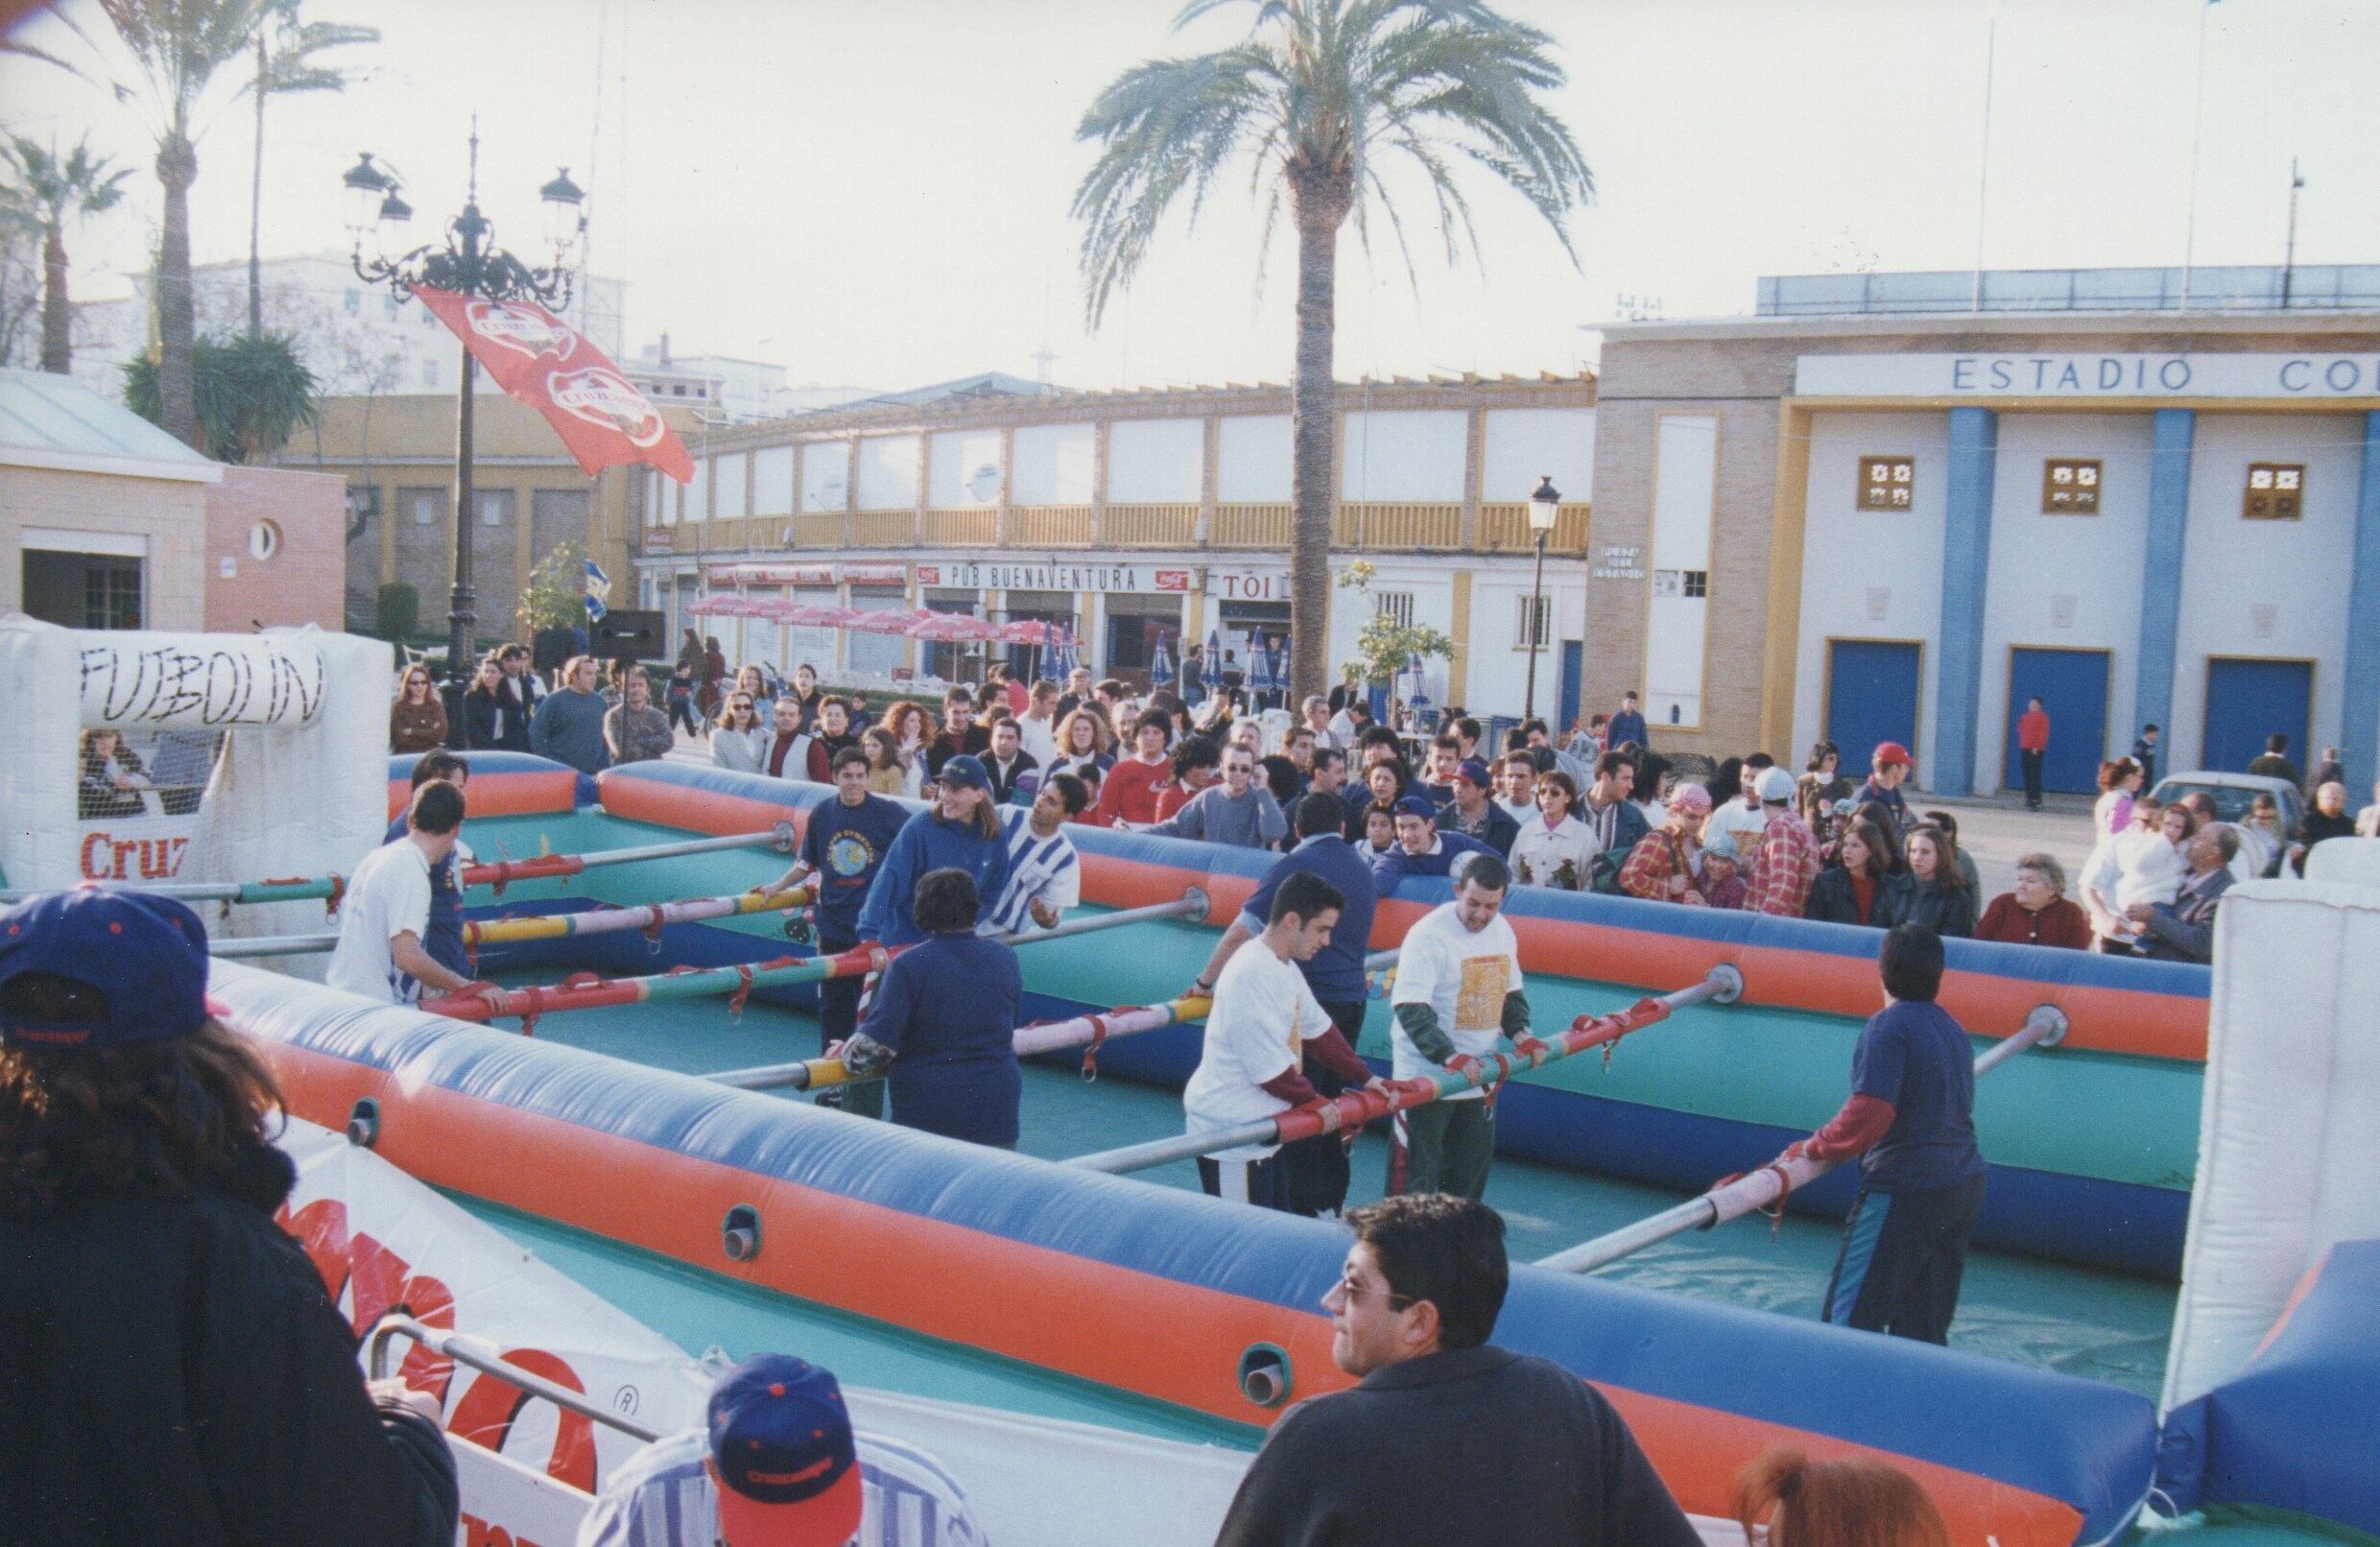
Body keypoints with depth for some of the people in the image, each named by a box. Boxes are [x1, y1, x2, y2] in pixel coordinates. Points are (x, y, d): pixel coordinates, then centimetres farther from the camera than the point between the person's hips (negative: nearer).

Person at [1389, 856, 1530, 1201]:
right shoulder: (1429, 935, -19)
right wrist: (1449, 1057, -35)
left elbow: (1511, 992, 19)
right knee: (1414, 1175, -3)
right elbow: (1411, 1009, -26)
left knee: (1472, 1169, 17)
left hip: (1479, 1074, 7)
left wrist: (1520, 1033, 0)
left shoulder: (1502, 930, 5)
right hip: (1426, 1075, -7)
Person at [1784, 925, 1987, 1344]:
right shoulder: (1952, 1027, 12)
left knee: (1851, 1317, -3)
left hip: (1905, 1192, -8)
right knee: (1924, 1332, 13)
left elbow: (1871, 1111, -22)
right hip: (1964, 1187, 8)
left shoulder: (1889, 1025, -13)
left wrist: (1813, 1148, -9)